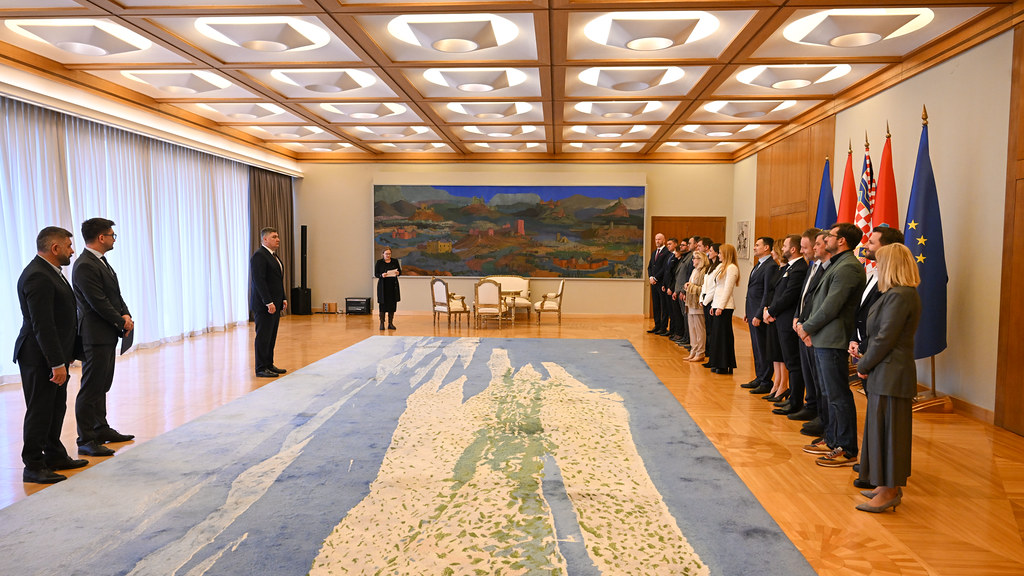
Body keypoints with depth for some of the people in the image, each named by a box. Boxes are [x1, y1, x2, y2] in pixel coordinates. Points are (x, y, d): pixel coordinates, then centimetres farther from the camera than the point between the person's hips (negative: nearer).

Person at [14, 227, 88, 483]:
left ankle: (54, 455, 29)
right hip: (40, 358, -10)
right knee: (39, 411, 0)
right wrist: (57, 363, -24)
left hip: (54, 356, 10)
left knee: (56, 409, 17)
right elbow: (42, 326, -25)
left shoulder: (50, 272, 13)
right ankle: (33, 466, 10)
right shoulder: (37, 277, -21)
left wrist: (64, 356, 19)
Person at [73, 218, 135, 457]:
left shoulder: (101, 262, 15)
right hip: (95, 336, -10)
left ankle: (101, 429, 27)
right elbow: (99, 303, -21)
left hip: (108, 335, 10)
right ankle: (85, 440, 2)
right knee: (91, 389, -4)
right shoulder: (84, 266, -18)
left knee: (102, 386, 17)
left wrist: (126, 315, 0)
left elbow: (115, 295, 16)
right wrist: (122, 322, -10)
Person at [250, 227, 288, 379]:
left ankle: (269, 365, 21)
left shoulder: (273, 255, 17)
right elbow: (259, 281, -20)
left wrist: (283, 299, 17)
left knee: (271, 336, 13)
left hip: (274, 304, 10)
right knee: (263, 337, -4)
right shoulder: (259, 256, -13)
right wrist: (268, 302, -23)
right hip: (264, 305, -10)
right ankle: (261, 369, 2)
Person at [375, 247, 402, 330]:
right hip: (383, 286, -2)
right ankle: (382, 323, 3)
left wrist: (398, 273, -14)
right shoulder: (379, 262, 1)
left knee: (392, 304, 3)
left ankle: (390, 323, 11)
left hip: (393, 286, 2)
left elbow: (400, 272, 9)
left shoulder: (395, 261, 7)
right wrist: (382, 275, -20)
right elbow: (375, 274, 0)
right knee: (382, 304, -4)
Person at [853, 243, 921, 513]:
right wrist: (864, 351, 4)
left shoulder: (899, 296, -19)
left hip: (891, 376, -10)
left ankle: (889, 491, 9)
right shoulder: (904, 293, 13)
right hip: (887, 374, 10)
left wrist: (864, 366, -10)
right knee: (883, 429, 16)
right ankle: (890, 486, 27)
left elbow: (885, 338, -20)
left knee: (886, 430, -1)